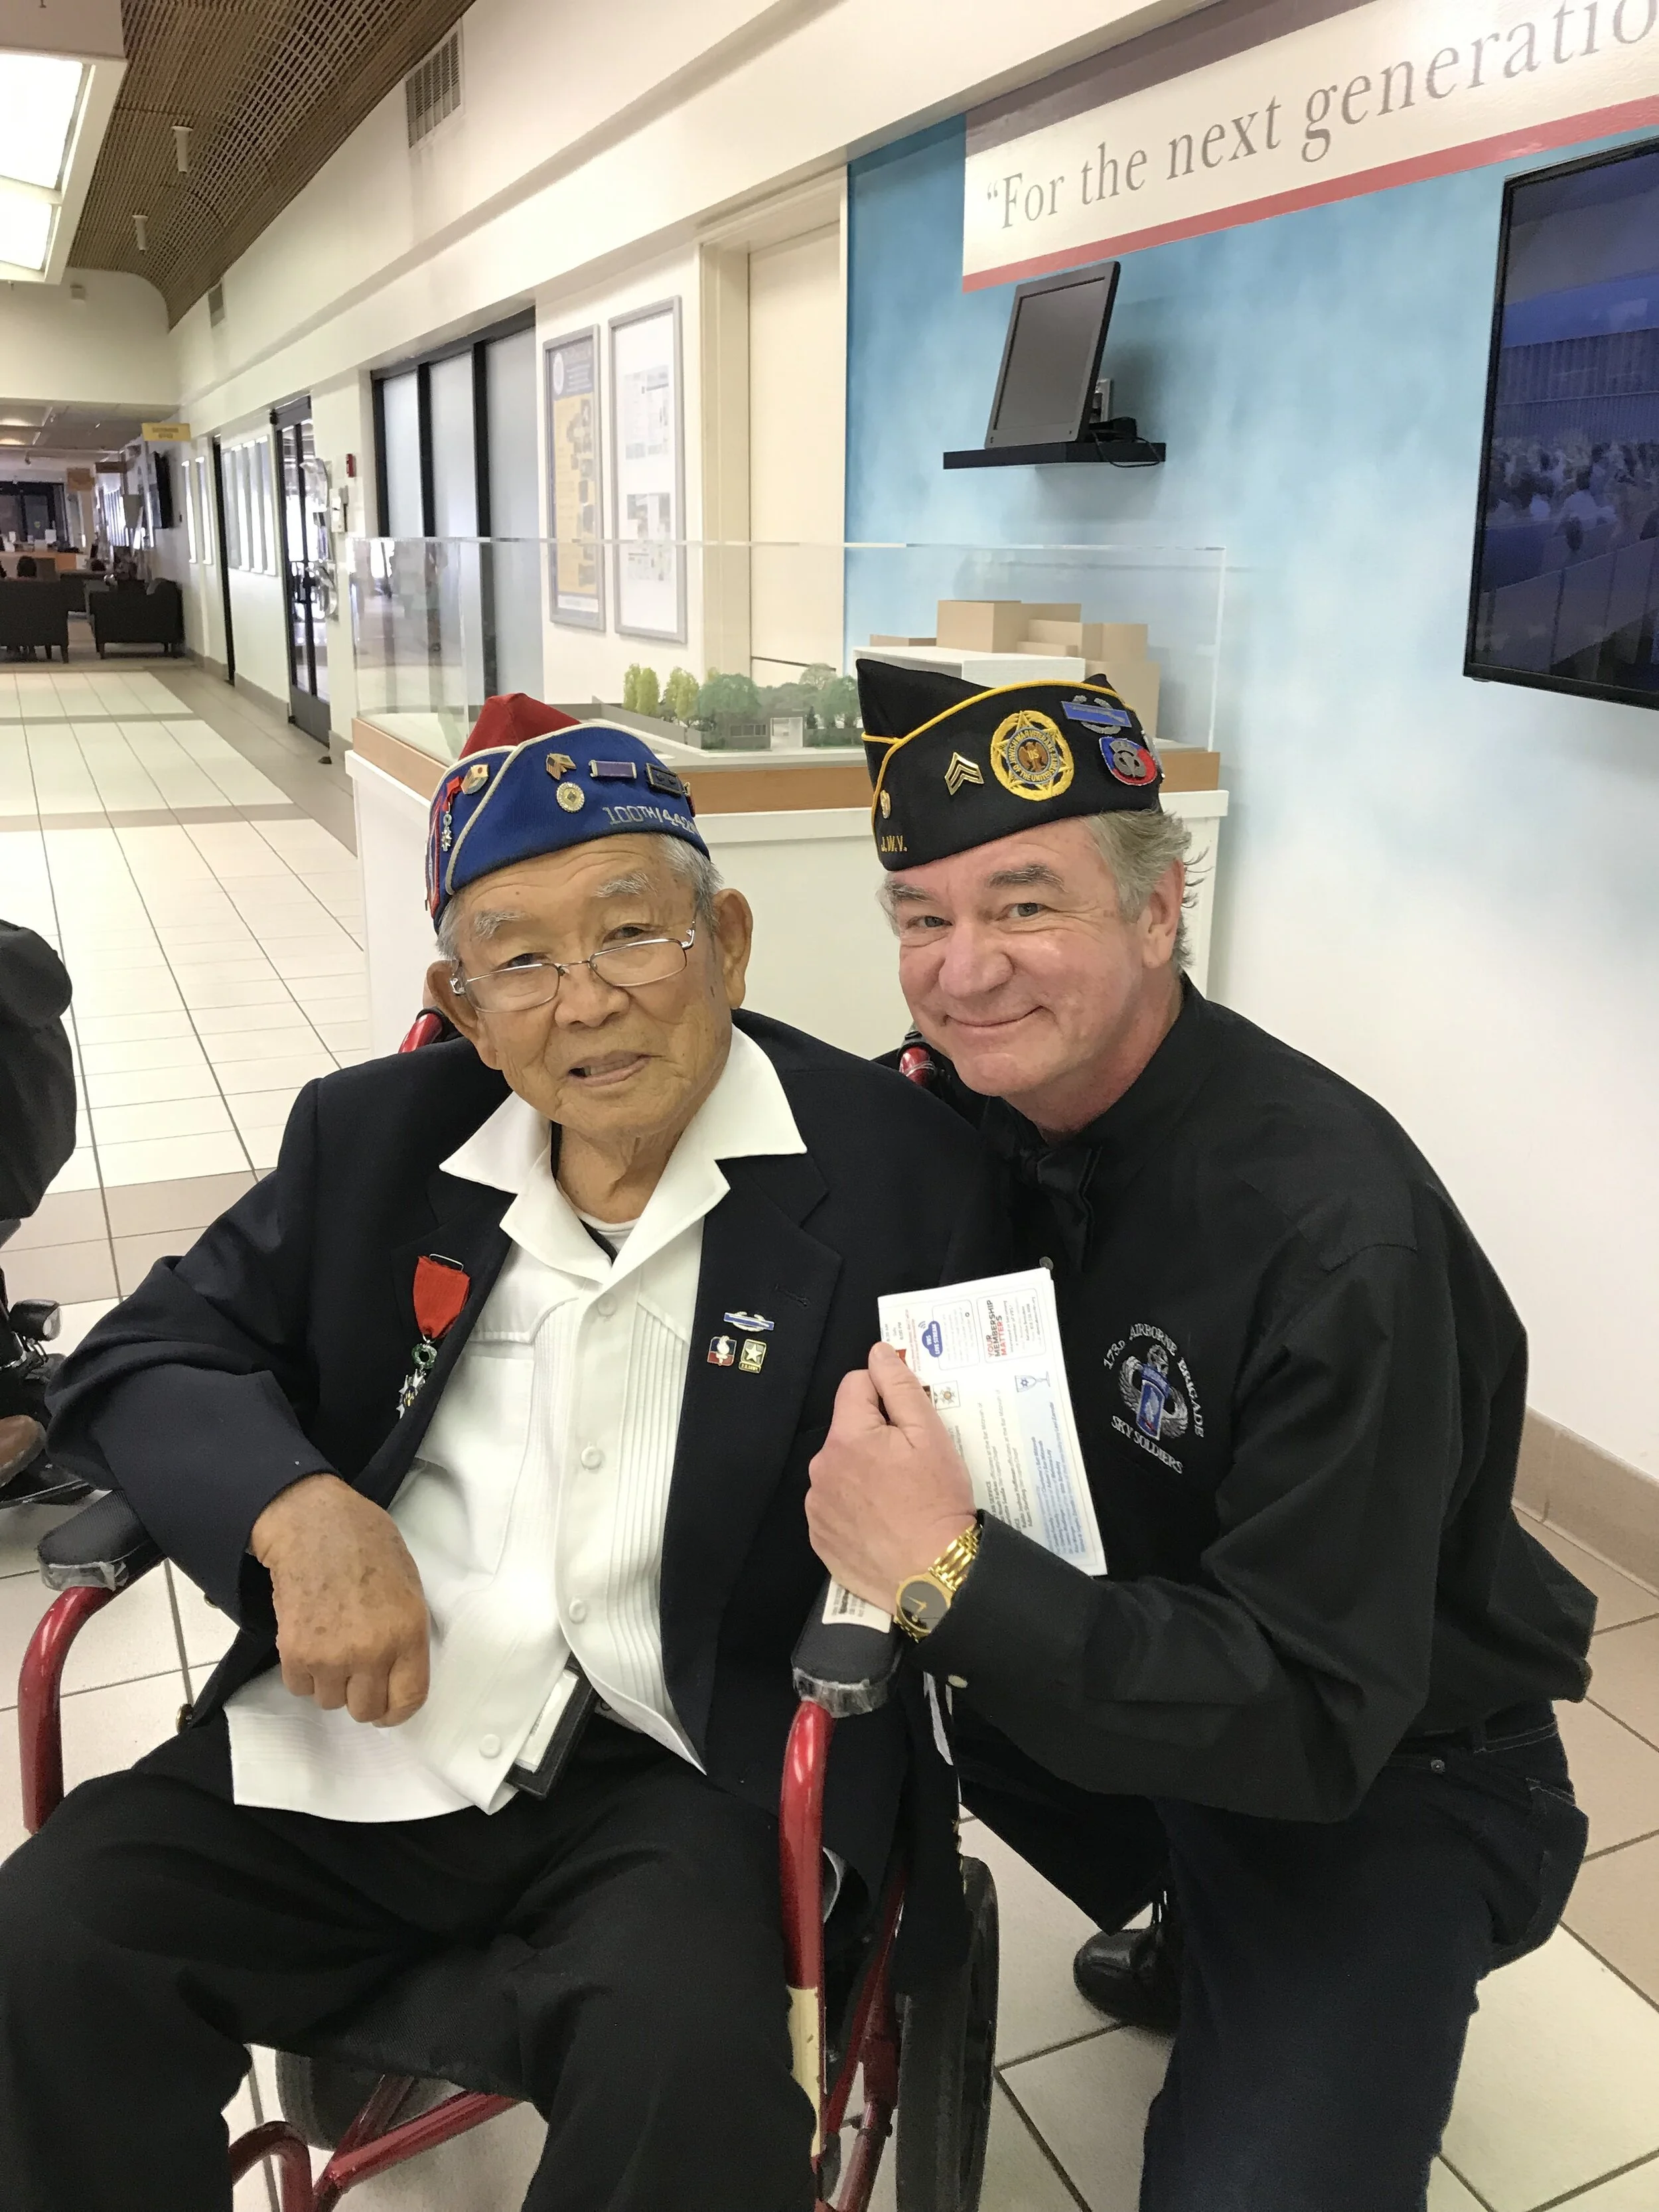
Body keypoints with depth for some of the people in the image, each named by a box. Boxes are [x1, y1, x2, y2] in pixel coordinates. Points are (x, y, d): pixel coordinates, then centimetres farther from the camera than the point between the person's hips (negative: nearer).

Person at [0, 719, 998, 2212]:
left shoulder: (897, 1172, -6)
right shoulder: (375, 1135, 6)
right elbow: (142, 1360, 6)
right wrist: (296, 1507, -14)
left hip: (683, 1780, -3)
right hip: (353, 1738, 4)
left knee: (688, 2054, -30)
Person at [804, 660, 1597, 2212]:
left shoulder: (1340, 1236, -31)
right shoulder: (975, 1105, -11)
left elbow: (1315, 1719, -30)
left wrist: (952, 1577, -39)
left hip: (1385, 1775, -6)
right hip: (1141, 1654, 7)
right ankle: (1190, 1924, 16)